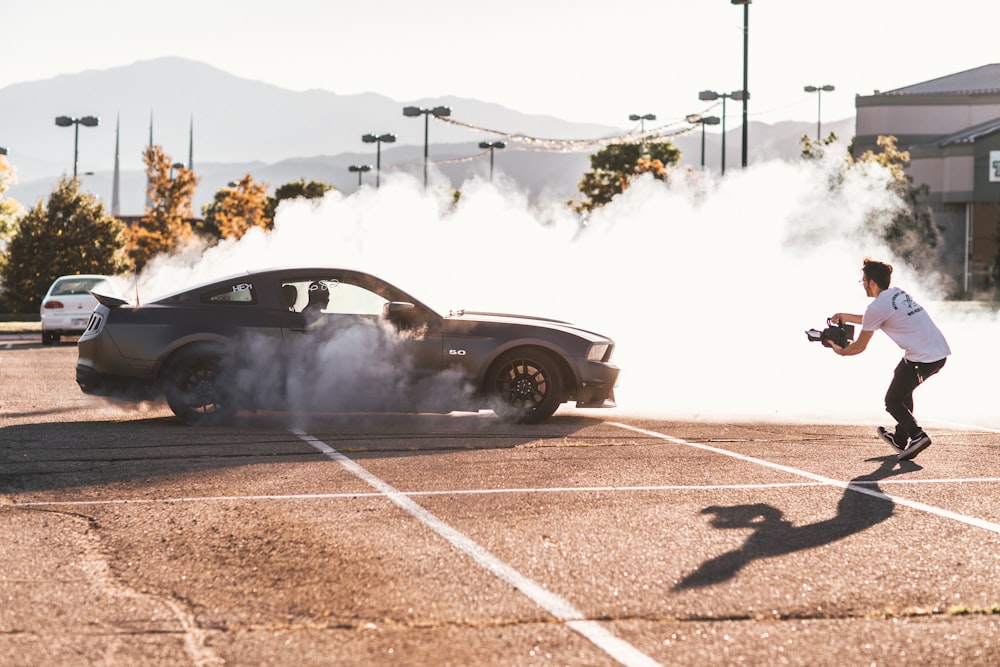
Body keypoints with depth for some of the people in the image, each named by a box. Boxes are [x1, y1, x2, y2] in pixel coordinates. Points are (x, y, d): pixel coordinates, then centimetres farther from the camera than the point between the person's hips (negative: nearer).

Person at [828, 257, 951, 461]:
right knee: (903, 389, 28)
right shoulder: (898, 294, 17)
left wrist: (841, 351, 22)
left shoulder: (877, 306, -7)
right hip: (941, 352, 9)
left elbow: (860, 346, 3)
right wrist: (850, 317, 38)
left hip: (922, 358, -9)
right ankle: (901, 439, 32)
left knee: (892, 401, 5)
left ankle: (917, 435, -14)